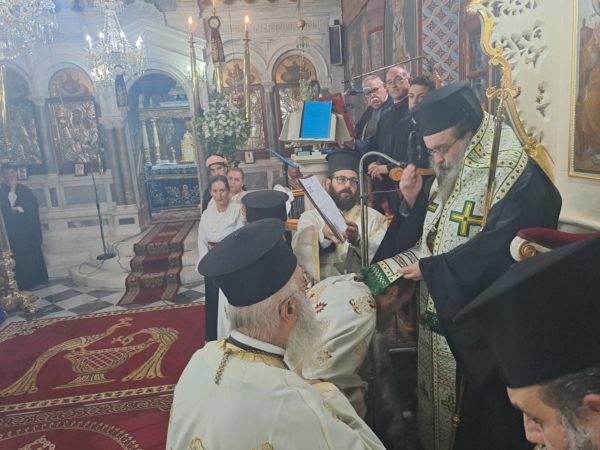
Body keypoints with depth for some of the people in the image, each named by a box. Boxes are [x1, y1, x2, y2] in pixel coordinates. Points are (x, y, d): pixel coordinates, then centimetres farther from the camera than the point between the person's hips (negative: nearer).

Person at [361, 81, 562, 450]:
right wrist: (416, 199, -7)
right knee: (437, 402, 21)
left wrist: (432, 269, -21)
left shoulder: (516, 175, -19)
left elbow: (498, 249, -25)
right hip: (440, 311, 8)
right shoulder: (452, 168, 6)